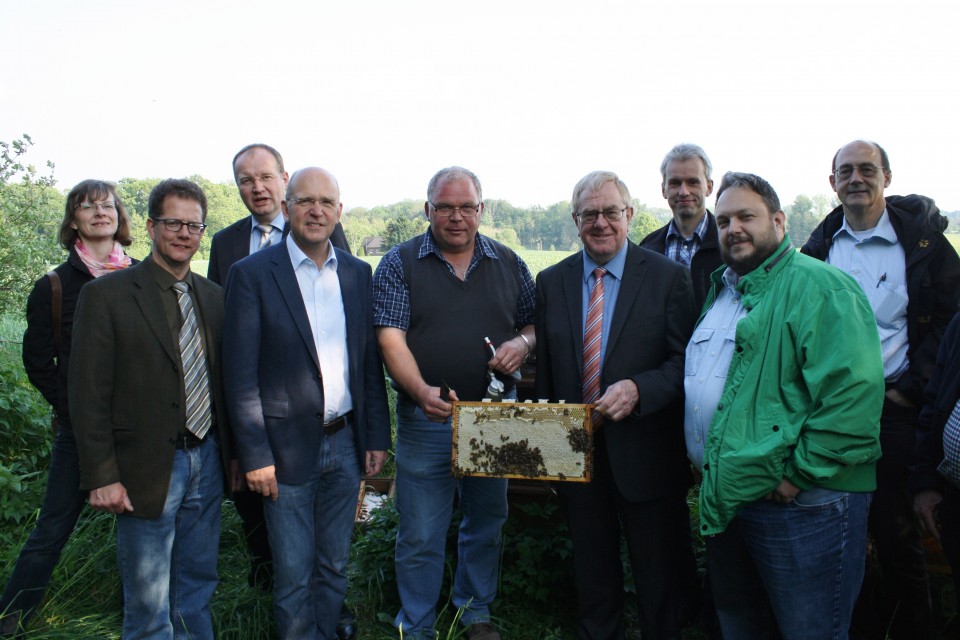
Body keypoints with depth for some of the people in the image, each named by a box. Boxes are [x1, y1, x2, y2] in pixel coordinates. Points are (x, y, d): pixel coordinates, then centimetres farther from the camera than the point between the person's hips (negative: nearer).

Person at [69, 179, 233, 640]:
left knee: (197, 589, 18)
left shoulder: (213, 296, 8)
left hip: (207, 463, 5)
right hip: (147, 470, -4)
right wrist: (102, 477, -12)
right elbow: (88, 394, -9)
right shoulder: (106, 295, -7)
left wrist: (234, 451, 9)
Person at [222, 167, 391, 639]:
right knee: (294, 575, 8)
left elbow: (370, 363, 9)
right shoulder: (252, 274, -7)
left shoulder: (357, 273, 6)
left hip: (346, 444, 4)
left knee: (334, 566, 17)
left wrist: (377, 437, 6)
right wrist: (255, 456, -12)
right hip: (288, 448, -4)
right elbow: (240, 374, -9)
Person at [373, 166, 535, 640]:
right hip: (426, 420, -3)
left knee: (486, 523, 18)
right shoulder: (399, 263, -4)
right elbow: (391, 338, -13)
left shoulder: (509, 264, 5)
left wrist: (523, 342, -11)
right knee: (420, 535, 6)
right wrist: (422, 391, -29)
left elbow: (533, 322, 13)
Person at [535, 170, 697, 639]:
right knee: (591, 573, 21)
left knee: (660, 579, 13)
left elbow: (685, 360, -10)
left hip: (645, 454, -3)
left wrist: (638, 389, -27)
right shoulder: (552, 281, 4)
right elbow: (546, 371, 7)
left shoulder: (668, 277, -6)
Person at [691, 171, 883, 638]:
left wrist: (800, 473, -20)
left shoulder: (819, 286, -12)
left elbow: (854, 389, -23)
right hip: (725, 500, 9)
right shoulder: (720, 292, 16)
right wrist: (709, 471, 15)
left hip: (802, 508, -8)